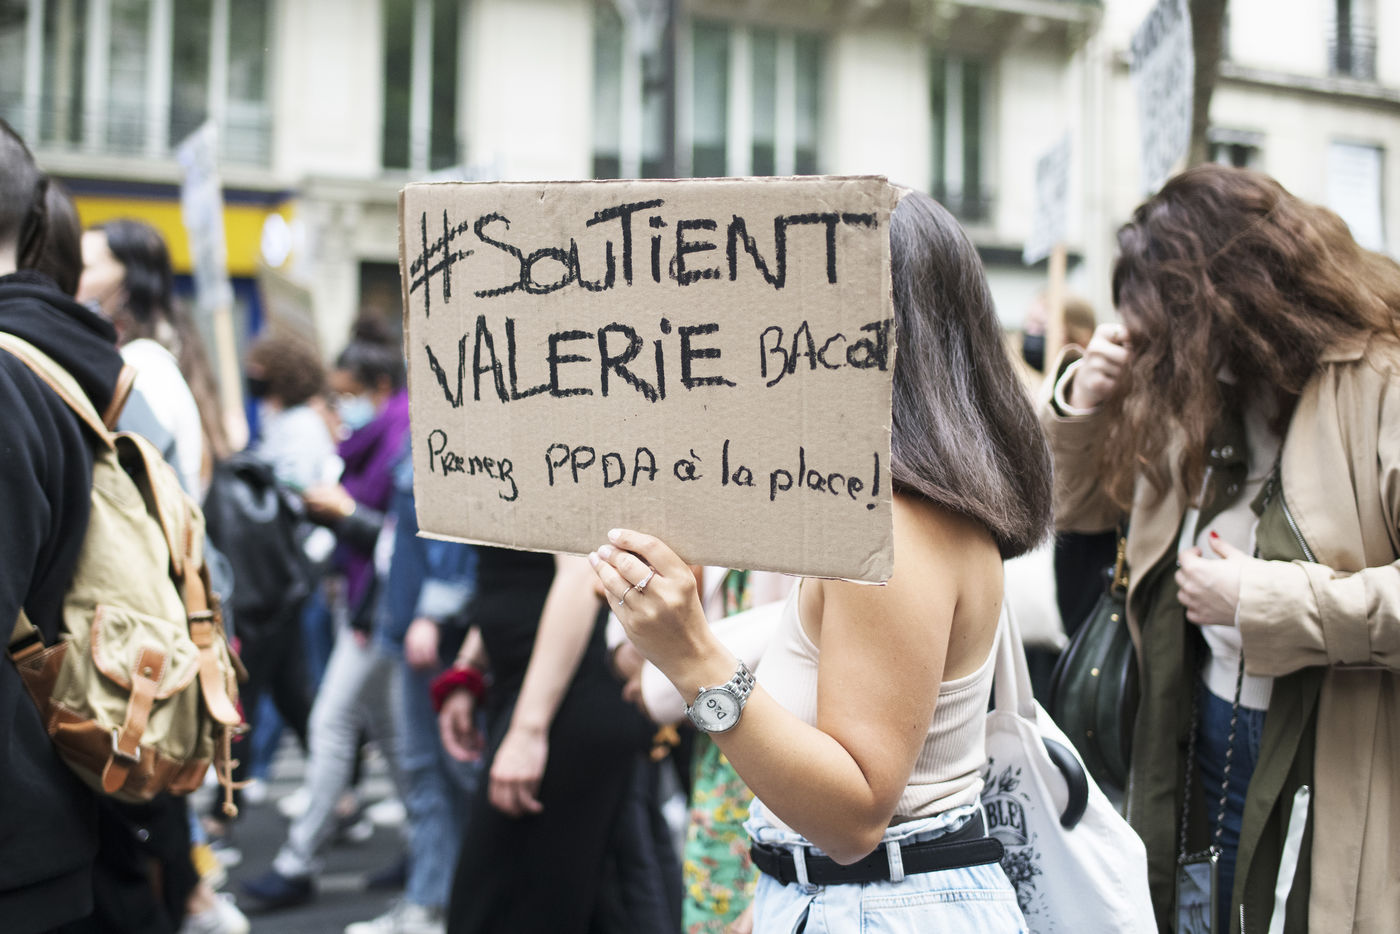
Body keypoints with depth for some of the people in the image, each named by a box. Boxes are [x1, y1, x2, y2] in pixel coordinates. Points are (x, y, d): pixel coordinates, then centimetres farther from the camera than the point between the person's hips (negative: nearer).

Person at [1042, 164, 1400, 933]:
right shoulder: (1198, 392, 6)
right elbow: (1080, 505, 15)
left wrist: (1263, 600, -21)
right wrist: (1082, 403, -3)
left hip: (1325, 770, -6)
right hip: (1201, 735, 6)